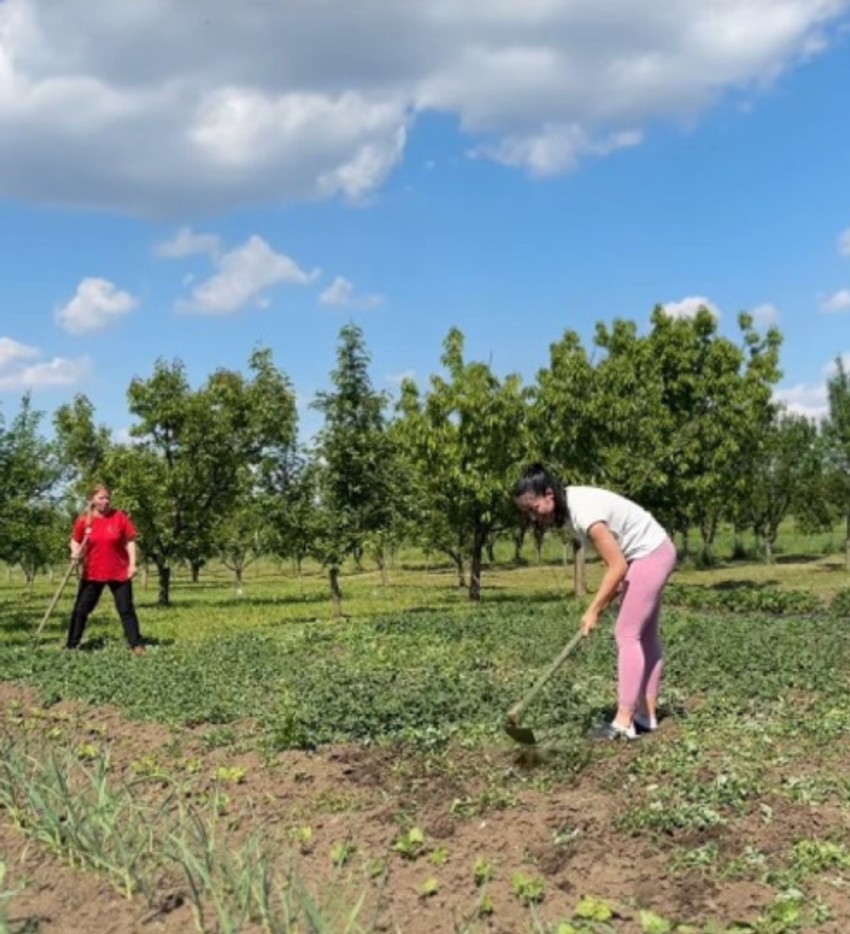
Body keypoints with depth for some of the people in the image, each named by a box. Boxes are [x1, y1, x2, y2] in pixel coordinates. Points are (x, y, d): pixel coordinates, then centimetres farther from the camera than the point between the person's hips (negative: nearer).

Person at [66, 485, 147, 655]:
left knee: (126, 609, 3)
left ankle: (137, 645, 8)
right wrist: (75, 552, -11)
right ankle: (71, 646, 13)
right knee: (80, 609, 4)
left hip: (119, 573, -1)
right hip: (92, 574, 1)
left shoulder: (120, 517, -5)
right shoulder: (84, 520, -2)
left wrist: (132, 564, -9)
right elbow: (75, 541, 10)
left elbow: (130, 541, -2)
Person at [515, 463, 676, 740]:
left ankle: (624, 722, -9)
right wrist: (612, 592, -3)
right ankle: (647, 714, 18)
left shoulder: (584, 513, -30)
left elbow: (617, 566, -27)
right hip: (645, 555, 10)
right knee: (644, 634, 12)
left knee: (627, 634, -11)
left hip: (651, 555, -10)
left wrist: (593, 611, -21)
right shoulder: (569, 503, -3)